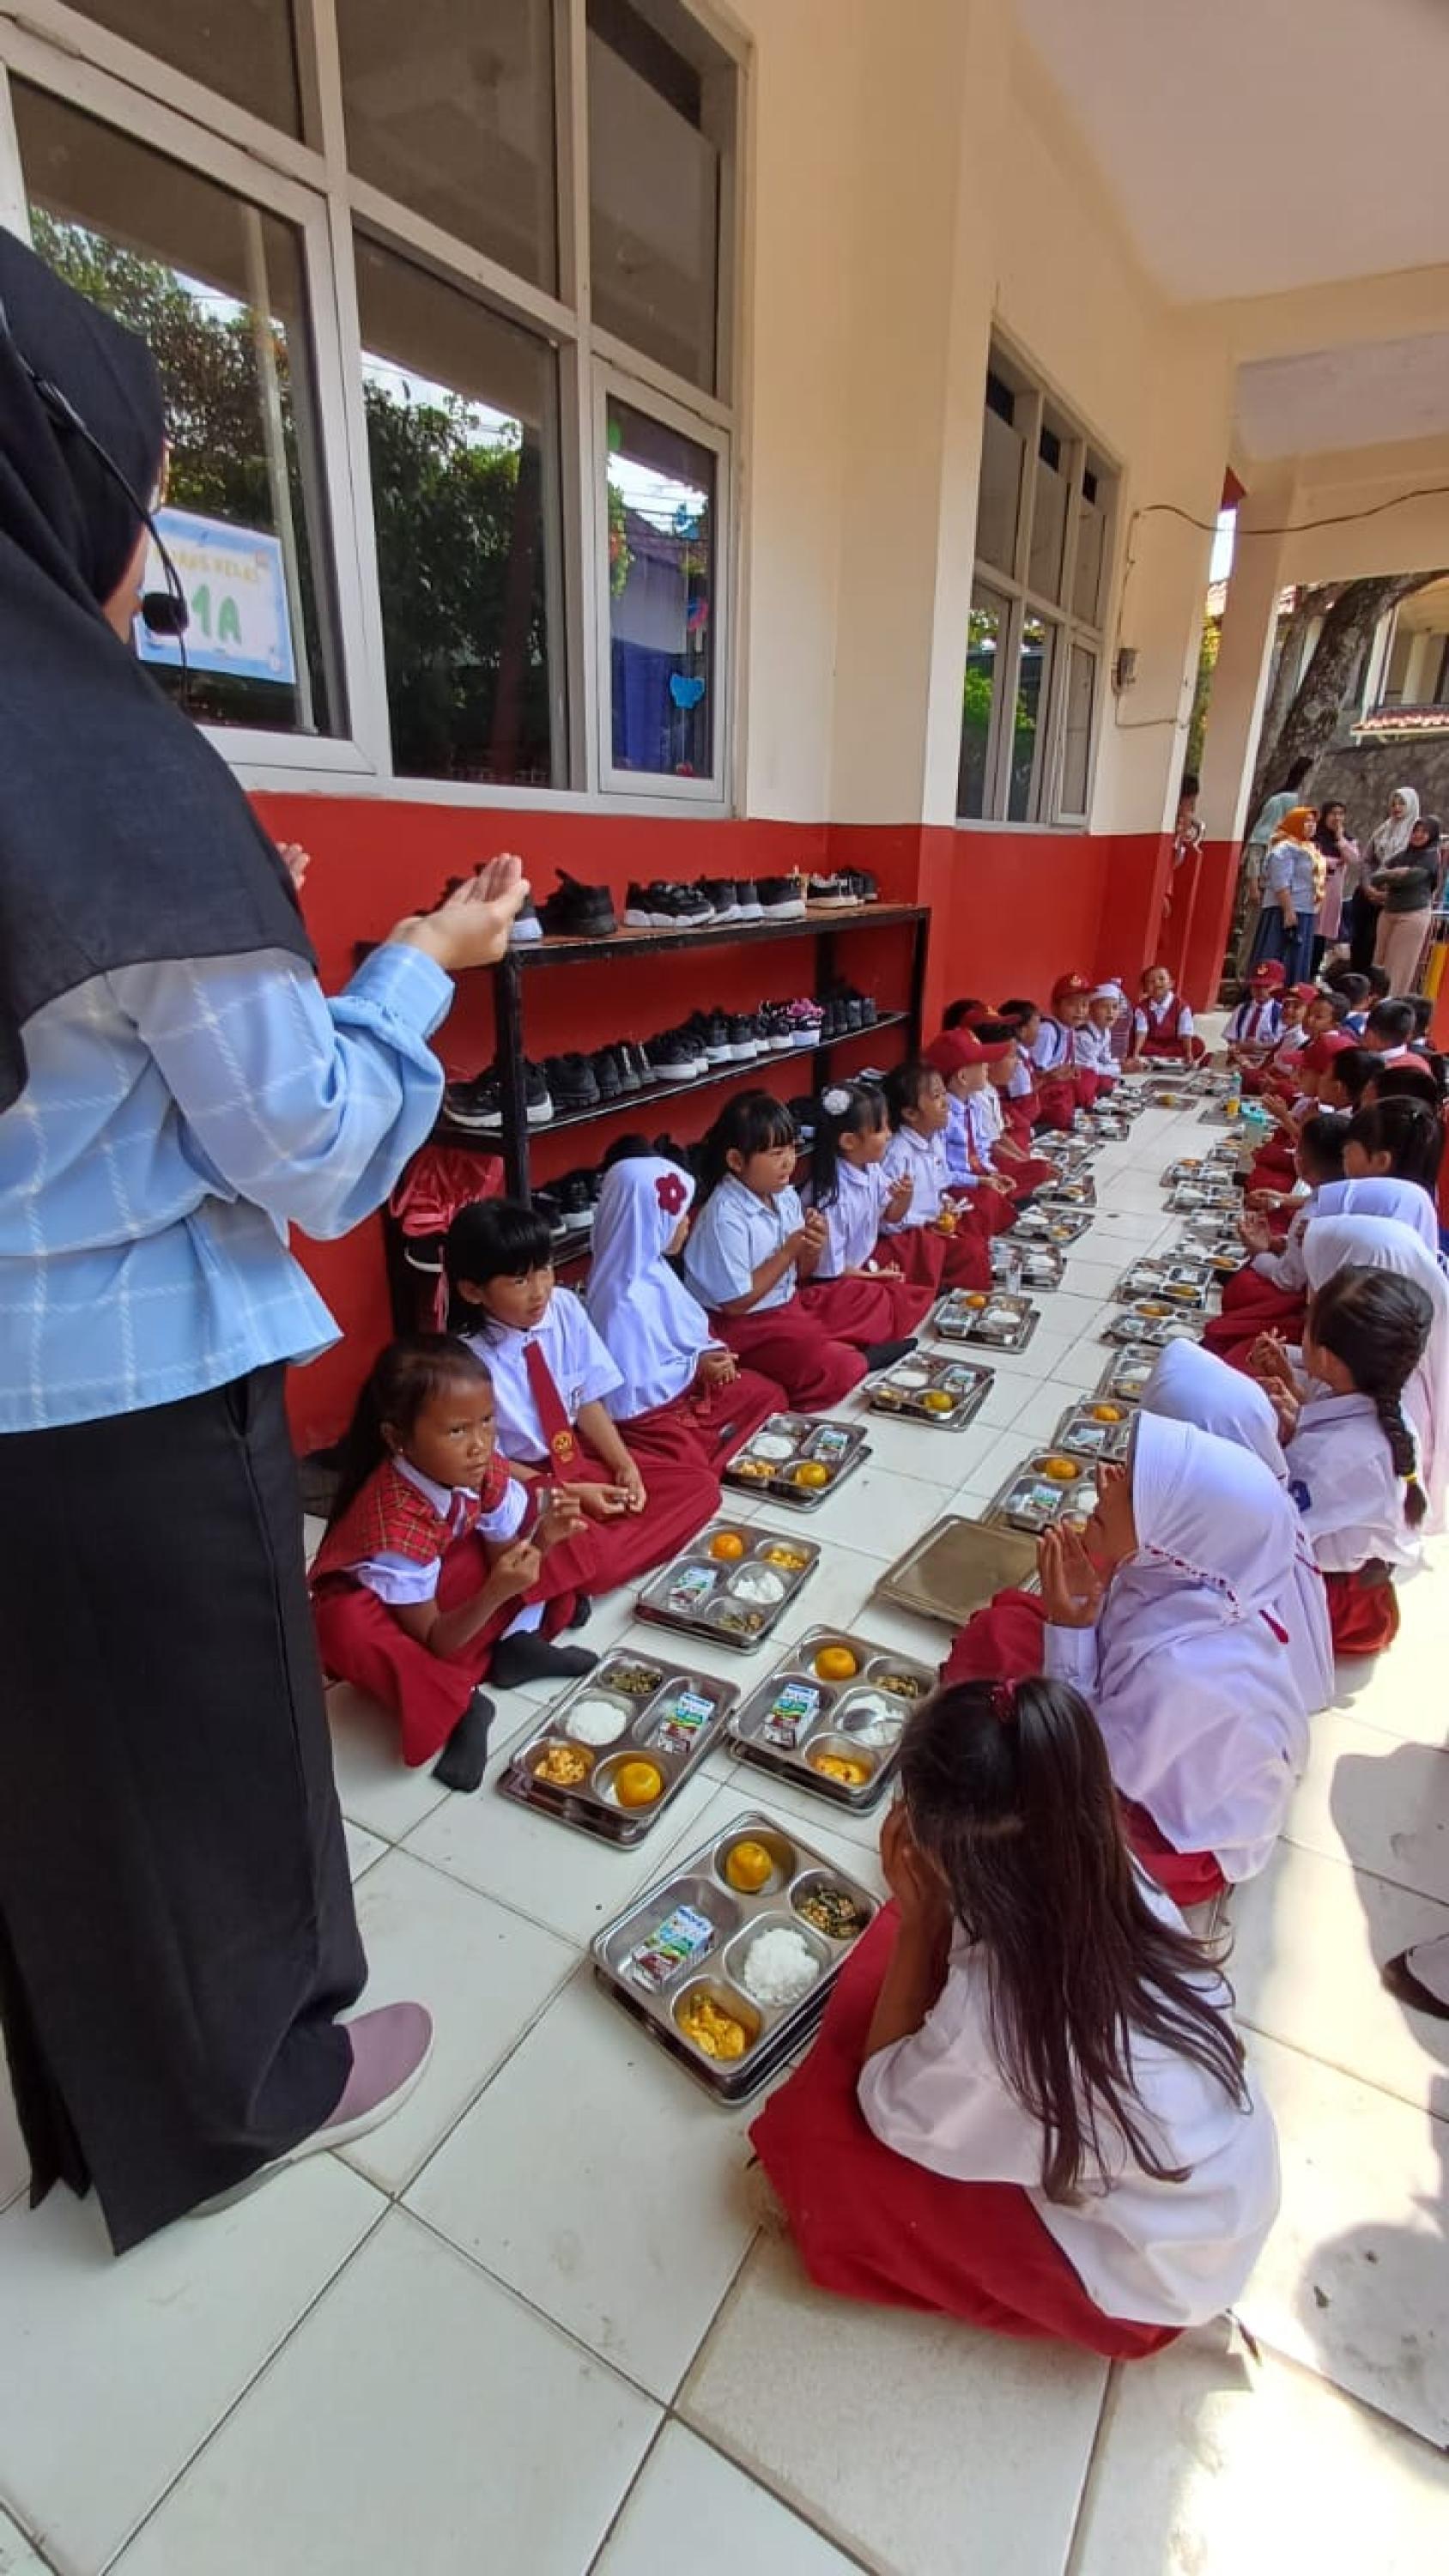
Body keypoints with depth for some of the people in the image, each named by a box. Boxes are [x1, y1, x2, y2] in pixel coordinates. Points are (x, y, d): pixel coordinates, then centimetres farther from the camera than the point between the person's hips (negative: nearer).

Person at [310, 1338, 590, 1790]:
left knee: (536, 1502, -10)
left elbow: (502, 1560, -10)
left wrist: (542, 1538, -32)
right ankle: (459, 1706, -18)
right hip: (374, 1604, -5)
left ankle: (516, 1645, -8)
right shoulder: (397, 1522, -37)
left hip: (445, 1581, 6)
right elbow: (433, 1641, -28)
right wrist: (495, 1593, -45)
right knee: (347, 1629, -41)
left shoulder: (483, 1468, -21)